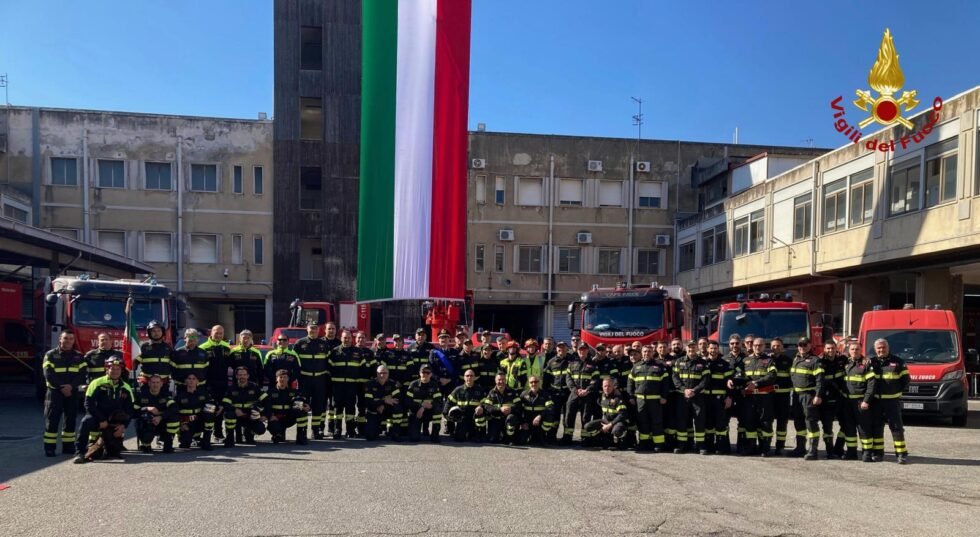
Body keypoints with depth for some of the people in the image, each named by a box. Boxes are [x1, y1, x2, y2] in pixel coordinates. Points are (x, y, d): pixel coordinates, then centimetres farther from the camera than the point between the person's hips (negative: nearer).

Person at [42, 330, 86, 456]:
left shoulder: (79, 356, 10)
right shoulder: (50, 355, 2)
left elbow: (83, 374, -1)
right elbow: (49, 374, -7)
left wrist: (71, 386, -16)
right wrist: (61, 387, -15)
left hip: (72, 392, 3)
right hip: (54, 391, -3)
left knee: (71, 419, 4)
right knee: (52, 419, -6)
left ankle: (68, 446, 11)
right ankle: (49, 448, -4)